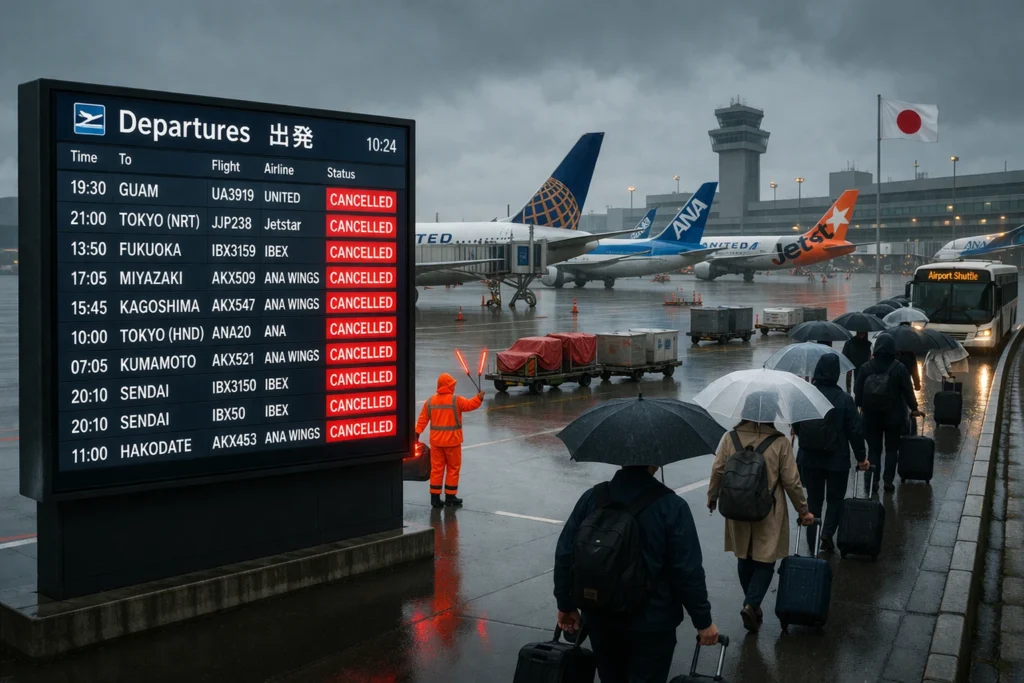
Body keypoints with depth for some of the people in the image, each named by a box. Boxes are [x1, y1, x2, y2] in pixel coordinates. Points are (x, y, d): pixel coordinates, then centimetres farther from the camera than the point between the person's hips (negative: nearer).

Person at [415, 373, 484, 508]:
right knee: (453, 468, 9)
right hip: (452, 441, -3)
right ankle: (450, 497, 14)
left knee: (436, 468, 9)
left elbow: (423, 418, 1)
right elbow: (470, 405, -10)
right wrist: (479, 398, 1)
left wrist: (417, 432, 5)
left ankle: (435, 497, 9)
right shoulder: (456, 400, -11)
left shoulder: (430, 401, 1)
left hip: (436, 441, 3)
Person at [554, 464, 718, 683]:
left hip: (600, 618, 4)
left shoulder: (591, 498, -4)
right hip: (651, 624, -4)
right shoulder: (671, 507, -17)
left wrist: (566, 605, 13)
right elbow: (688, 572, -16)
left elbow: (564, 556, 1)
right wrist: (703, 621, -4)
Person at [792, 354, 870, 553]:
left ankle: (812, 541, 17)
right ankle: (827, 532, -5)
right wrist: (861, 458, 1)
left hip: (809, 458, 2)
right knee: (835, 499, 14)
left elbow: (796, 427, 4)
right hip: (837, 460, -2)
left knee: (814, 498, 15)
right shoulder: (845, 400, -14)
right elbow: (855, 431, -10)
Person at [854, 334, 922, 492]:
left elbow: (857, 392, -1)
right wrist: (914, 408, 10)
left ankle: (872, 480, 6)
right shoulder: (899, 368, -11)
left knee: (874, 449, 10)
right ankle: (888, 481, 10)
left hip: (871, 416, 1)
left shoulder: (865, 368, -7)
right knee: (891, 449, 11)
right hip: (894, 417, -1)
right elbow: (908, 391, -5)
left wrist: (860, 406, 16)